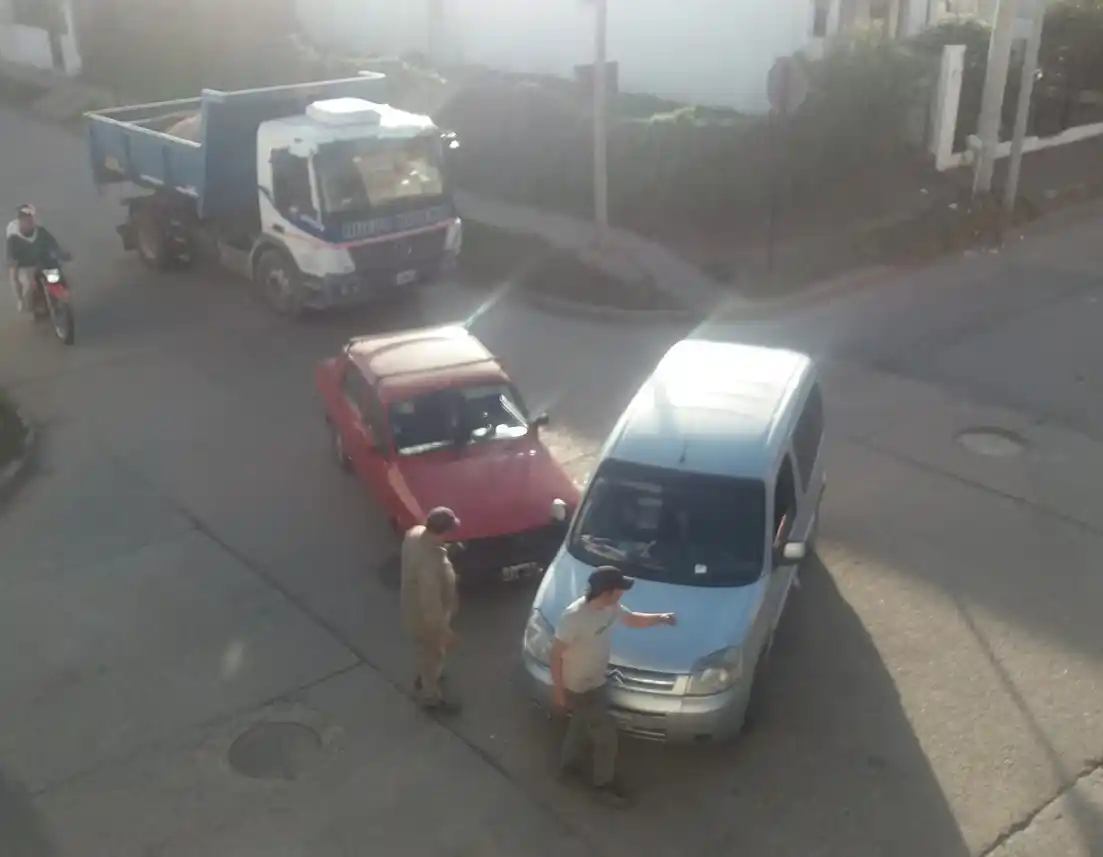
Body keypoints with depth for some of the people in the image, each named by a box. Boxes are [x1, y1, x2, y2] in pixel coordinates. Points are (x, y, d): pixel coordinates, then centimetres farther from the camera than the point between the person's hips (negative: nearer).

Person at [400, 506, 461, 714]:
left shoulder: (415, 533, -19)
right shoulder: (431, 564, -45)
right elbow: (431, 607, -33)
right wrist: (445, 631, -18)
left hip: (414, 606, 8)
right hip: (425, 617, -8)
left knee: (426, 652, 35)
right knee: (432, 657, 21)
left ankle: (424, 678, 62)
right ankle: (431, 697, 47)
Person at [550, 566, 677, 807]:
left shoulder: (611, 607, -10)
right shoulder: (575, 617, -34)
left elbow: (632, 619, 9)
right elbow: (555, 654, -24)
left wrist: (660, 618, -9)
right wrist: (558, 691, -17)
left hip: (595, 682, 8)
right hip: (579, 688, -8)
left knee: (581, 725, 27)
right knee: (606, 734, 5)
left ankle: (568, 765, 50)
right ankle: (604, 783, 26)